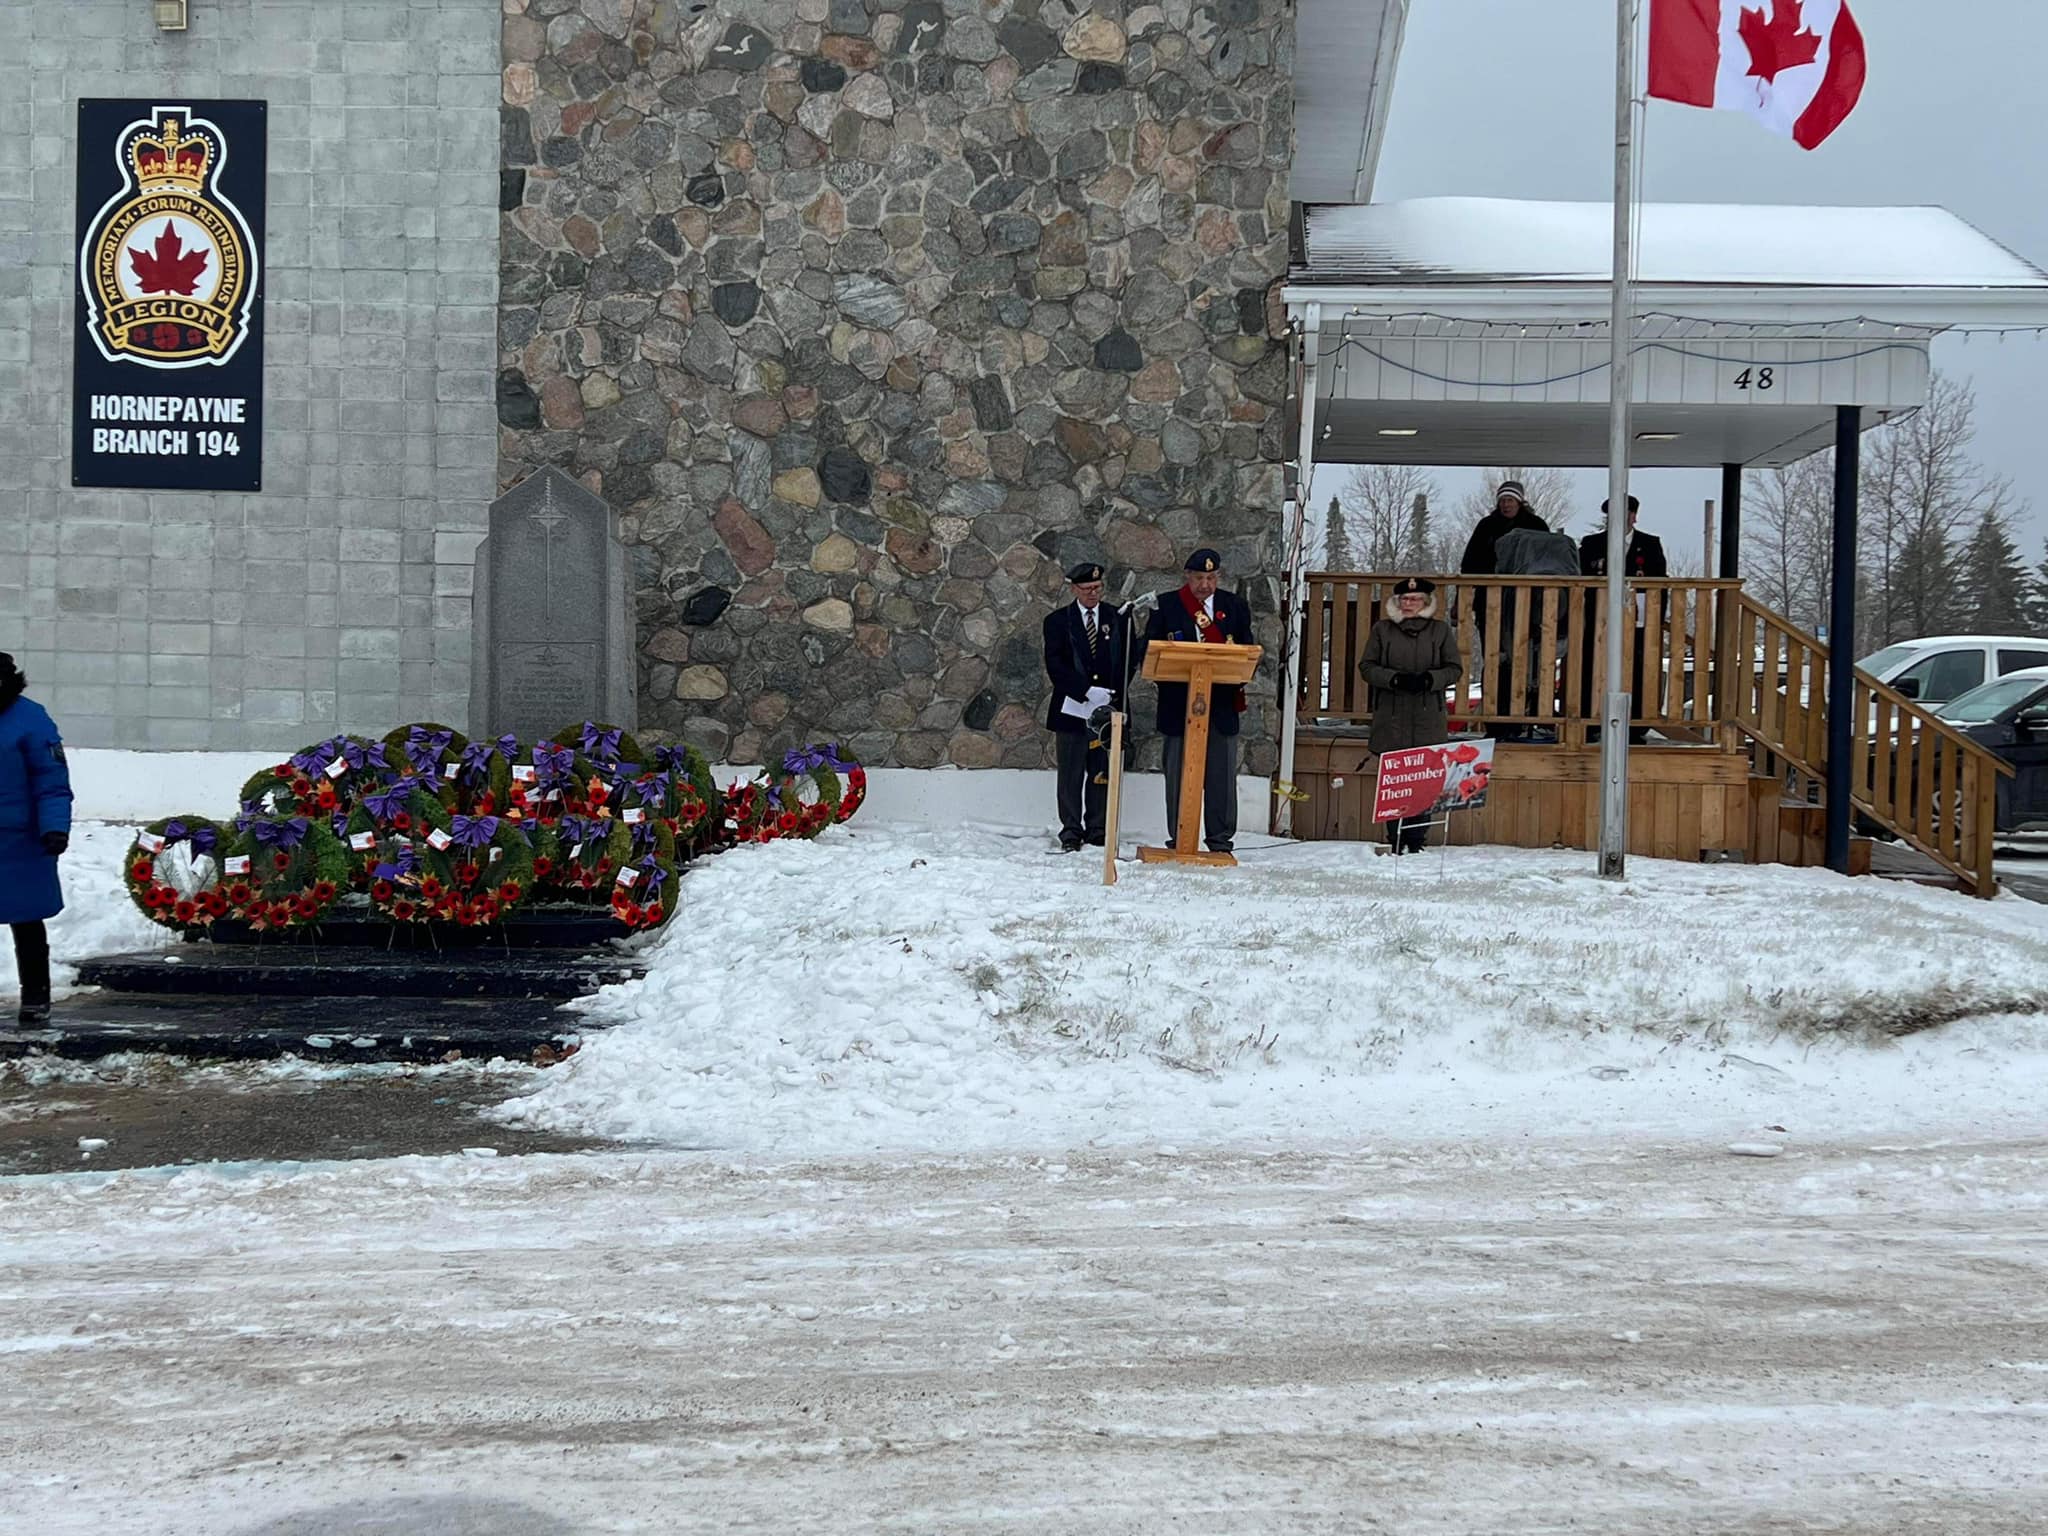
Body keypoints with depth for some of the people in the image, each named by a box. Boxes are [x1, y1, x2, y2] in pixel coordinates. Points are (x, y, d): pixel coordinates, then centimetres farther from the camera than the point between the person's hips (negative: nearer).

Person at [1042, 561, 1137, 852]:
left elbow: (1128, 661, 6)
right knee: (1071, 775, 1)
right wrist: (1087, 691, -16)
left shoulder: (1118, 619, 9)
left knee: (1102, 774, 3)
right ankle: (1071, 833, 6)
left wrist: (1115, 697, -9)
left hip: (1108, 710, 1)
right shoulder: (1058, 621, 3)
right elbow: (1055, 665, -6)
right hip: (1072, 709, -1)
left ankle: (1097, 831, 9)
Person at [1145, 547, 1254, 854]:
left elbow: (1247, 650, 9)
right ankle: (1178, 837, 9)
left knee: (1221, 774, 1)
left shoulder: (1235, 606, 10)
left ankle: (1220, 838, 7)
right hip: (1178, 704, -1)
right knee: (1178, 772, 3)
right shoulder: (1165, 605, 6)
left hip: (1222, 704, 1)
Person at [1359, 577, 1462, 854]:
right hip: (1391, 719, 0)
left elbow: (1455, 669, 8)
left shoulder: (1441, 631, 9)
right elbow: (1366, 666, 6)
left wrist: (1429, 679, -11)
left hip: (1428, 719, 0)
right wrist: (1394, 678, -11)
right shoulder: (1382, 630, 9)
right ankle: (1396, 840, 5)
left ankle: (1417, 841, 2)